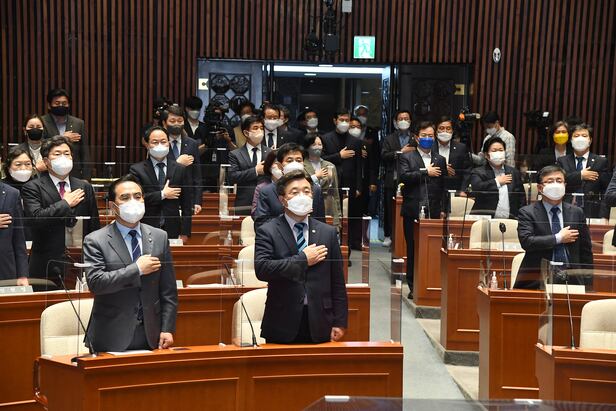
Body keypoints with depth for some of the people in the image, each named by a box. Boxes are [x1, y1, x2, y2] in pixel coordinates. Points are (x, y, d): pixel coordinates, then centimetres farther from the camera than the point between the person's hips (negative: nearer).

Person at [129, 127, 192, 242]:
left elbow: (186, 205, 6)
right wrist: (162, 195, -10)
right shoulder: (136, 170, 2)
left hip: (172, 231, 2)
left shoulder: (181, 170, 7)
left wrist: (184, 233, 1)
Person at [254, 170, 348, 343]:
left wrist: (339, 322, 3)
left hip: (319, 325, 2)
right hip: (282, 325, -2)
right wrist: (303, 260, -13)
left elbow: (337, 282, 7)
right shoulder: (267, 232, -1)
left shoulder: (328, 233, 7)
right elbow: (261, 269, -17)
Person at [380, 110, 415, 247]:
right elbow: (383, 156, -4)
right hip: (392, 180, 1)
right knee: (389, 209, 4)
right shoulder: (389, 139, 11)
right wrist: (400, 152, -12)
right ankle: (388, 235, 13)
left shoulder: (415, 139, 11)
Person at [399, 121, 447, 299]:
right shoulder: (407, 157, 6)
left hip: (433, 212, 2)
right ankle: (413, 287, 11)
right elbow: (404, 177, -12)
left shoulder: (440, 160, 15)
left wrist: (442, 209, 7)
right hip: (413, 211, -2)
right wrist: (426, 172, -10)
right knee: (413, 250, 3)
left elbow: (443, 187, 14)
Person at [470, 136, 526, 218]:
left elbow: (522, 199, 14)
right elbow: (477, 189, -15)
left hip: (509, 220, 3)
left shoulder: (514, 173, 15)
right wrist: (497, 182, -5)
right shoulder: (478, 172, 5)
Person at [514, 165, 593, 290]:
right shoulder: (527, 213, 1)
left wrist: (587, 284, 7)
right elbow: (526, 241, -15)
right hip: (537, 281, -3)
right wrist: (559, 238, -10)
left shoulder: (576, 213, 11)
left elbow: (585, 251, 13)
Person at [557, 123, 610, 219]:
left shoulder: (601, 162, 7)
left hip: (591, 214, -1)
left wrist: (604, 217, -8)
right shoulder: (562, 161, 11)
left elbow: (606, 192, 2)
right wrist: (580, 175, -10)